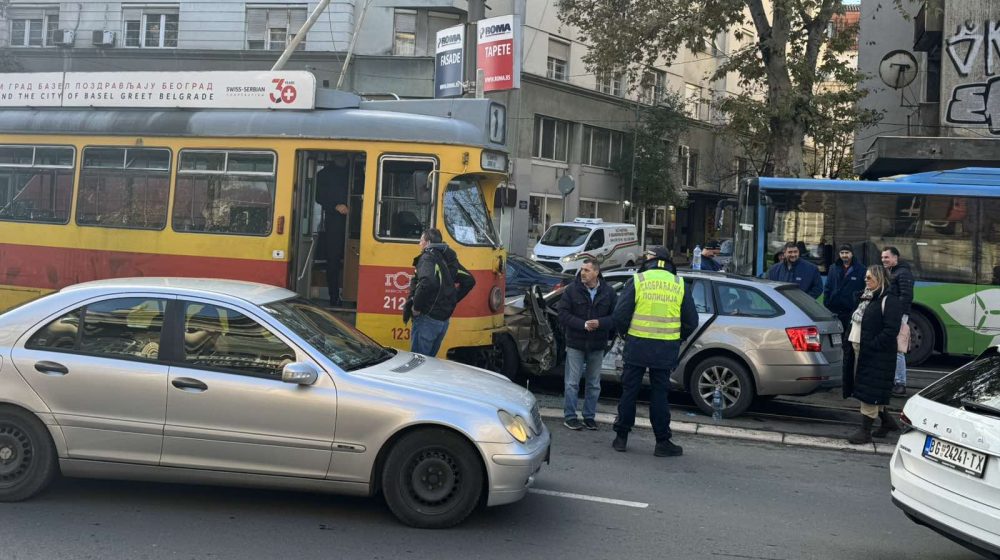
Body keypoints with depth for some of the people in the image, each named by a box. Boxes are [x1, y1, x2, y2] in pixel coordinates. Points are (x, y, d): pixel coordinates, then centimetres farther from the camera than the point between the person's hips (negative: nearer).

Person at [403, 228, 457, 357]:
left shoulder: (427, 258, -10)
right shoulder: (444, 259, 16)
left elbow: (427, 282, -30)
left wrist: (416, 307, -19)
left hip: (428, 319, -9)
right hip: (444, 320, 9)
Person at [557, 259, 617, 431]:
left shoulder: (608, 292, -1)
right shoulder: (572, 290, -5)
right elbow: (563, 314, -10)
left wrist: (600, 323, -21)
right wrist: (583, 324, -20)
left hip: (597, 345, 2)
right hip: (575, 343, -2)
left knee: (594, 384, 11)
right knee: (572, 382, 1)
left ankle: (589, 416, 22)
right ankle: (570, 417, 10)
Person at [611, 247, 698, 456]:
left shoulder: (636, 281, -3)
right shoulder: (679, 285, 4)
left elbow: (620, 315, -7)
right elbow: (691, 321, 7)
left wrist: (626, 333, 12)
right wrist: (677, 337, 21)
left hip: (637, 346, -1)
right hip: (666, 350, 1)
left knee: (629, 391, 9)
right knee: (659, 394, 8)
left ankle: (621, 437, 15)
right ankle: (662, 442, 10)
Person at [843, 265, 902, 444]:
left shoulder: (889, 301, -12)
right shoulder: (868, 298, 17)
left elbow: (891, 330, -20)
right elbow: (856, 322, 21)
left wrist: (871, 346, -22)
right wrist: (850, 344, 9)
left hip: (876, 355, -9)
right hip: (858, 349, 10)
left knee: (869, 391, -5)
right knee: (863, 388, 15)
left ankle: (865, 430, 1)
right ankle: (888, 422, 29)